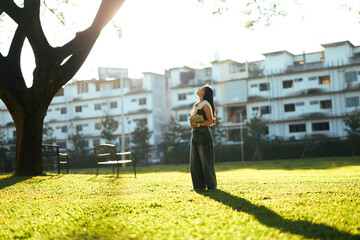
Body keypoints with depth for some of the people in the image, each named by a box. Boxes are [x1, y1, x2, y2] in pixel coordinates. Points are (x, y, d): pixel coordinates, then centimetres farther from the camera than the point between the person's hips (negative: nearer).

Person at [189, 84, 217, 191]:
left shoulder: (206, 105, -7)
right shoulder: (195, 105, 17)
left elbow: (210, 121, -12)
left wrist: (198, 124, -24)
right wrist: (192, 122, -4)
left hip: (203, 134, -8)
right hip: (194, 134, 8)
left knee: (206, 161, -4)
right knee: (195, 161, 6)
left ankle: (212, 185, 5)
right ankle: (199, 186, 11)